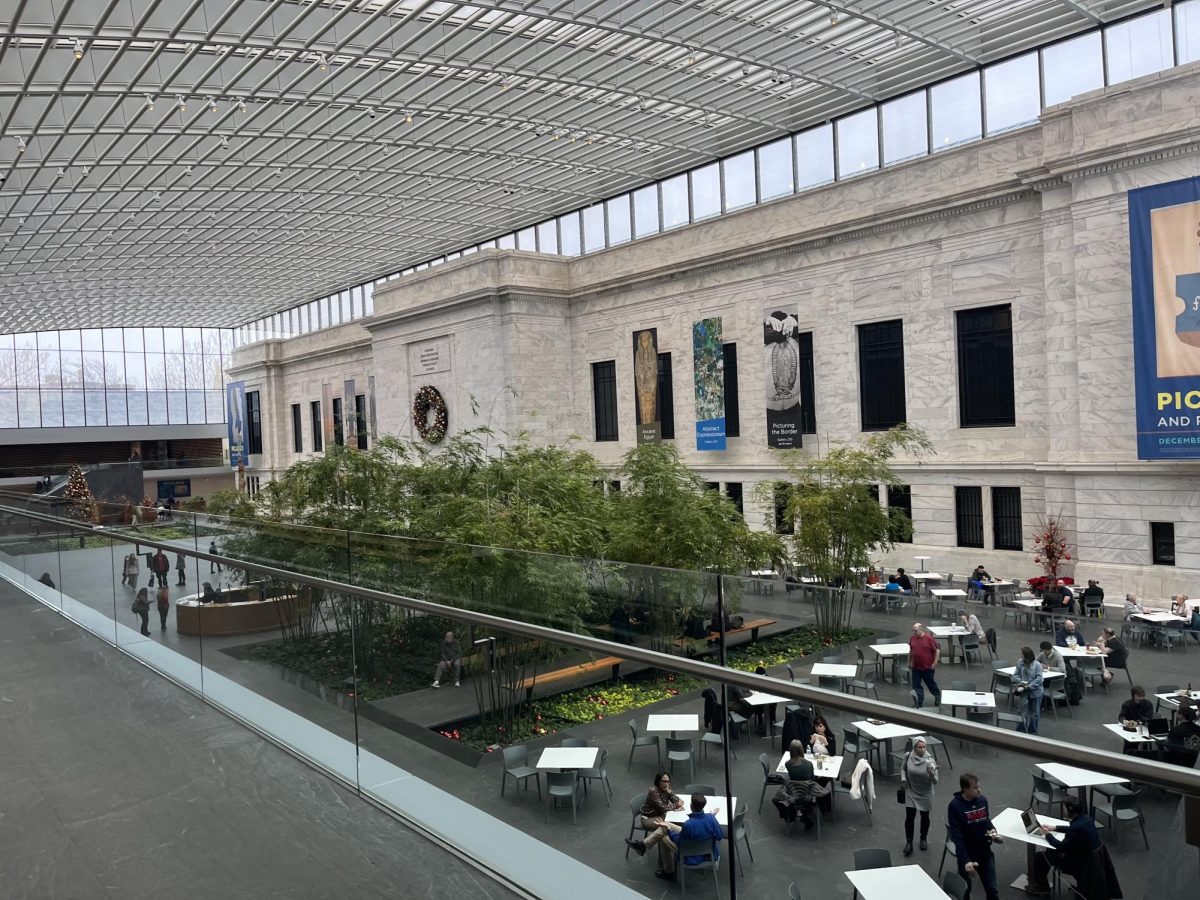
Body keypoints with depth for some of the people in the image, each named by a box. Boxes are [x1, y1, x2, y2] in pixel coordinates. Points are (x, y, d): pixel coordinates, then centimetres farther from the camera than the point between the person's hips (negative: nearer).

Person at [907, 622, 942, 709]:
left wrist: (935, 662, -12)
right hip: (916, 667, 4)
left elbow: (937, 650, -9)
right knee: (916, 685, 1)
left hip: (928, 667, -4)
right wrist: (909, 662, 16)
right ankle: (919, 703, 7)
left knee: (930, 683, 13)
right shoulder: (912, 638, 1)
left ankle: (938, 695, 40)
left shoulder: (929, 638, -14)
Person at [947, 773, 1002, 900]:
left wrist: (993, 833, -7)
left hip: (984, 851, 4)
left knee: (991, 888, 9)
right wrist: (965, 860, -27)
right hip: (967, 854, -4)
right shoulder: (955, 806, -19)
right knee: (965, 889, 13)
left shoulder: (983, 800, -4)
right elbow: (957, 836, -21)